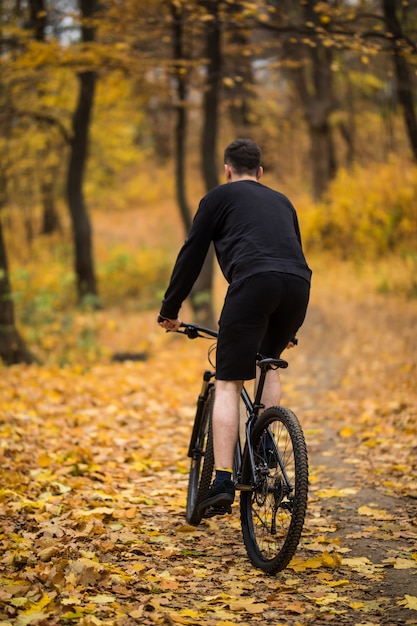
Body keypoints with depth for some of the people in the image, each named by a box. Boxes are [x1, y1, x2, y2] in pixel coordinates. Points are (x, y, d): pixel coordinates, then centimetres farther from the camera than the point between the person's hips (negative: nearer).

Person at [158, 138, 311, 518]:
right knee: (269, 363, 30)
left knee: (228, 384, -1)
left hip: (253, 282, -5)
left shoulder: (219, 197, 20)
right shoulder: (282, 201, 35)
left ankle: (222, 485, -10)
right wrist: (290, 327, 50)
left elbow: (191, 256, 17)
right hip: (298, 286, 5)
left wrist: (169, 311, 27)